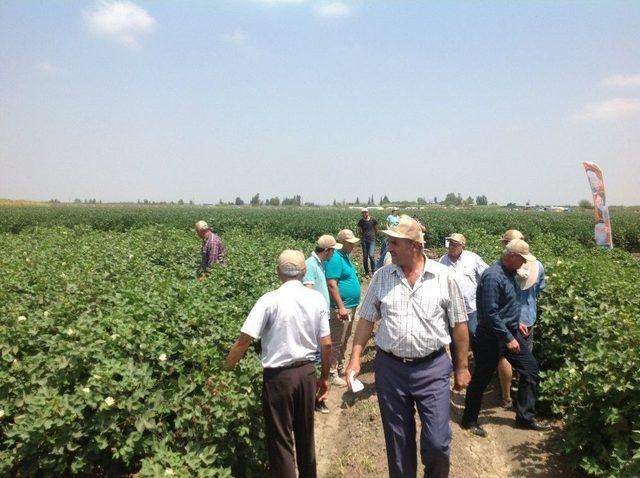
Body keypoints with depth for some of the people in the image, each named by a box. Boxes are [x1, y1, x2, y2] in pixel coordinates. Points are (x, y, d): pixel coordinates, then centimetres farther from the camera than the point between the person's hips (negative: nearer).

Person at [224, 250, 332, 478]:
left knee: (280, 439, 9)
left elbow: (244, 341, -14)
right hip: (307, 372, 5)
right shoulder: (317, 299, -2)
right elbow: (326, 344, 2)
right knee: (305, 434, 23)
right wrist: (325, 377, 15)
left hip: (278, 376, -4)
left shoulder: (270, 300, -14)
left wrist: (225, 369, 0)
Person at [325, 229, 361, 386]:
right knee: (336, 342, 0)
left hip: (351, 307, 10)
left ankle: (340, 366, 34)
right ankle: (333, 373, 10)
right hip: (341, 308, -10)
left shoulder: (345, 255, 11)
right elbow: (331, 284, -24)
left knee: (345, 340, 20)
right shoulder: (335, 258, -19)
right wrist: (341, 307, -24)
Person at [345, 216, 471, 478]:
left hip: (432, 369, -1)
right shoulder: (382, 276, 0)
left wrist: (462, 367, 4)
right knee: (398, 441, 14)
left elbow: (459, 325, 2)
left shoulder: (444, 277, -5)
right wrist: (355, 358, -2)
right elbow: (366, 320, 5)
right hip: (390, 368, 2)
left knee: (437, 442, 1)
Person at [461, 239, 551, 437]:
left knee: (530, 369, 10)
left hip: (510, 331, 9)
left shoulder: (509, 273, 5)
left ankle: (525, 417, 24)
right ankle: (469, 420, 22)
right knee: (481, 378, 5)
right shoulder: (492, 276, -25)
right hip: (492, 336, -9)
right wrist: (508, 338, -22)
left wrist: (517, 323, 19)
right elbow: (490, 313, -26)